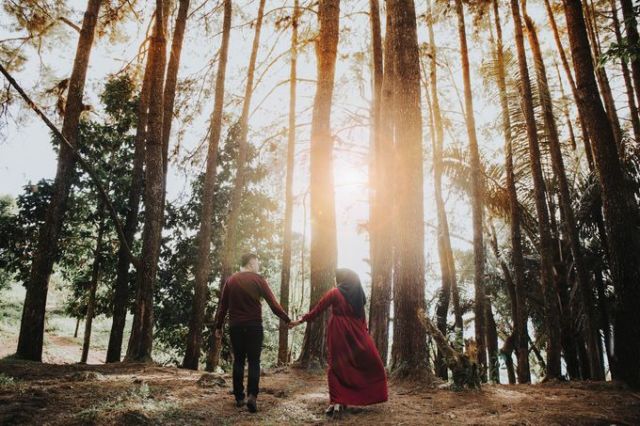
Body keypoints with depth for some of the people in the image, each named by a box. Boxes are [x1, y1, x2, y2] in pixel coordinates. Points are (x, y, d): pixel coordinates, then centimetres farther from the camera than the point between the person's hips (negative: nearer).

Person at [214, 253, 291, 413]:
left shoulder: (230, 280, 6)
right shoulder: (258, 279, -4)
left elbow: (223, 306, 7)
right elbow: (273, 304, -6)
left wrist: (219, 326, 14)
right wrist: (287, 320, 1)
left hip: (235, 327, 3)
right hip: (254, 326, -3)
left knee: (238, 361, 12)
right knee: (254, 361, 3)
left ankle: (239, 397, 14)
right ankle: (252, 395, -11)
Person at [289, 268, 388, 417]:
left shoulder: (335, 293, -2)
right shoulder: (359, 294, 8)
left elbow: (317, 310, -1)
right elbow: (362, 317, 9)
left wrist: (300, 321, 6)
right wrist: (365, 332, 14)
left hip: (338, 333, -3)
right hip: (357, 334, 3)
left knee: (337, 367, 3)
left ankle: (337, 402, -7)